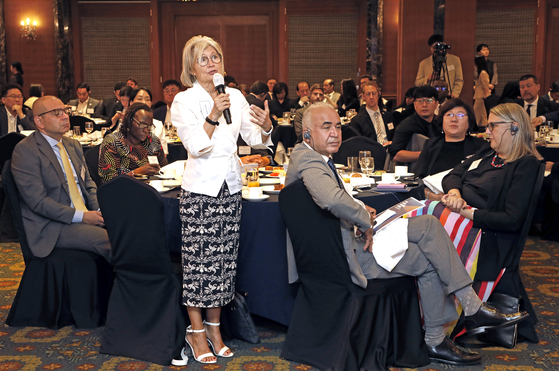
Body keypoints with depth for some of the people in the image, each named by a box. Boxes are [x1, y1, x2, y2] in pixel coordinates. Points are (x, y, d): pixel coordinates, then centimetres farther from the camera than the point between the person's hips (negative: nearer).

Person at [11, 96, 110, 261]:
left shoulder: (73, 145, 16)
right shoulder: (25, 150, -9)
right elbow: (37, 201, -15)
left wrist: (99, 210, -2)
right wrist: (81, 216, -19)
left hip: (87, 215, 7)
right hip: (52, 226, -7)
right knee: (112, 241, -27)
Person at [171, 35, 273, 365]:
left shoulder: (235, 96, 8)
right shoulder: (184, 101, -5)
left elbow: (255, 139, 4)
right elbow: (196, 146, -16)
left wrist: (266, 127, -18)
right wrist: (213, 116, -28)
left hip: (230, 188, 4)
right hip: (200, 189, -4)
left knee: (224, 259, 9)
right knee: (199, 260, -1)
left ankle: (215, 327, 22)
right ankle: (196, 330, 14)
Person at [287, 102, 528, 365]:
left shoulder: (316, 157, 12)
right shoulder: (307, 160, -22)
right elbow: (333, 199, -42)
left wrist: (359, 208, 6)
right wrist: (365, 222, -24)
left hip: (354, 234, 10)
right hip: (349, 253, -10)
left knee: (429, 224, 3)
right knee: (428, 259, -4)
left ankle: (473, 308, 5)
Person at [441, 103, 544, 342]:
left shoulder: (526, 165, -5)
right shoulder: (488, 155, 22)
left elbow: (512, 220, -13)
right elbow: (453, 176, 19)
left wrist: (468, 213, -18)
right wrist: (454, 192, -5)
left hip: (485, 232, -8)